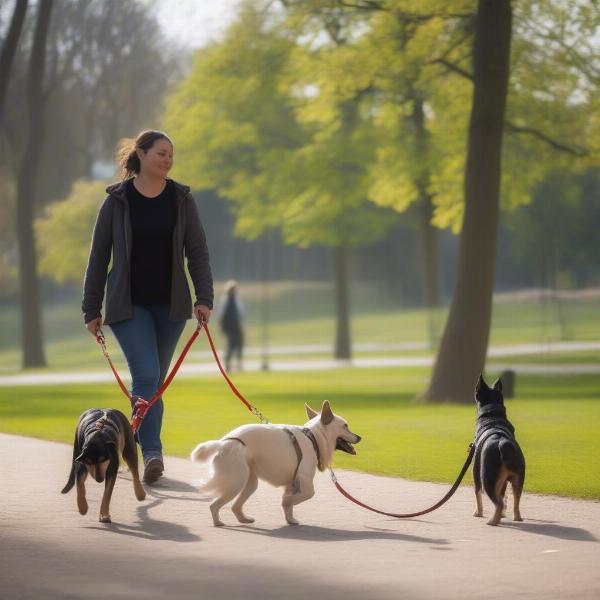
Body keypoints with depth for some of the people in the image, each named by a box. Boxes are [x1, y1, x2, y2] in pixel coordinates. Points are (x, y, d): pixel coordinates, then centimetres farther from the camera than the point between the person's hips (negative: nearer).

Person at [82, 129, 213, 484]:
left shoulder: (181, 200, 4)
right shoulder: (117, 202, -2)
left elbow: (197, 252, 5)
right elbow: (99, 256, 3)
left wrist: (204, 298, -7)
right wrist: (92, 309, 2)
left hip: (170, 306, 3)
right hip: (129, 305, -3)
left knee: (155, 382, 8)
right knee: (146, 376, -17)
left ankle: (138, 442, 20)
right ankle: (152, 454, -20)